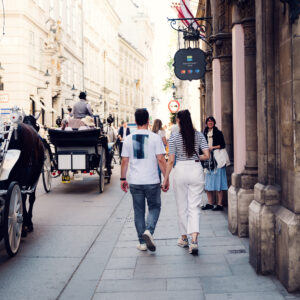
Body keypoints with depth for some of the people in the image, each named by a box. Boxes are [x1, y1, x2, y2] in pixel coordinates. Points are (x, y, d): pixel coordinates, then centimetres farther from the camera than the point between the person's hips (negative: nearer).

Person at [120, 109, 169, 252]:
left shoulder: (128, 139, 3)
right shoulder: (155, 138, -5)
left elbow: (124, 161, 5)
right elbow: (161, 159, -6)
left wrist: (123, 179, 14)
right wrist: (166, 178, 0)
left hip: (134, 181, 2)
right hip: (152, 181, -2)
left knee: (138, 211, 11)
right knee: (154, 207, 12)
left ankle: (142, 242, 14)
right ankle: (149, 231, -12)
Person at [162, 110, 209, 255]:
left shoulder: (174, 137, -4)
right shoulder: (199, 135, 2)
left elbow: (171, 161, -5)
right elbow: (207, 155, -3)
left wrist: (165, 179, 1)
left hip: (181, 170, -1)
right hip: (196, 169, 2)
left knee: (182, 207, 12)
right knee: (194, 207, 3)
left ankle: (184, 238, 25)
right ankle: (194, 239, -13)